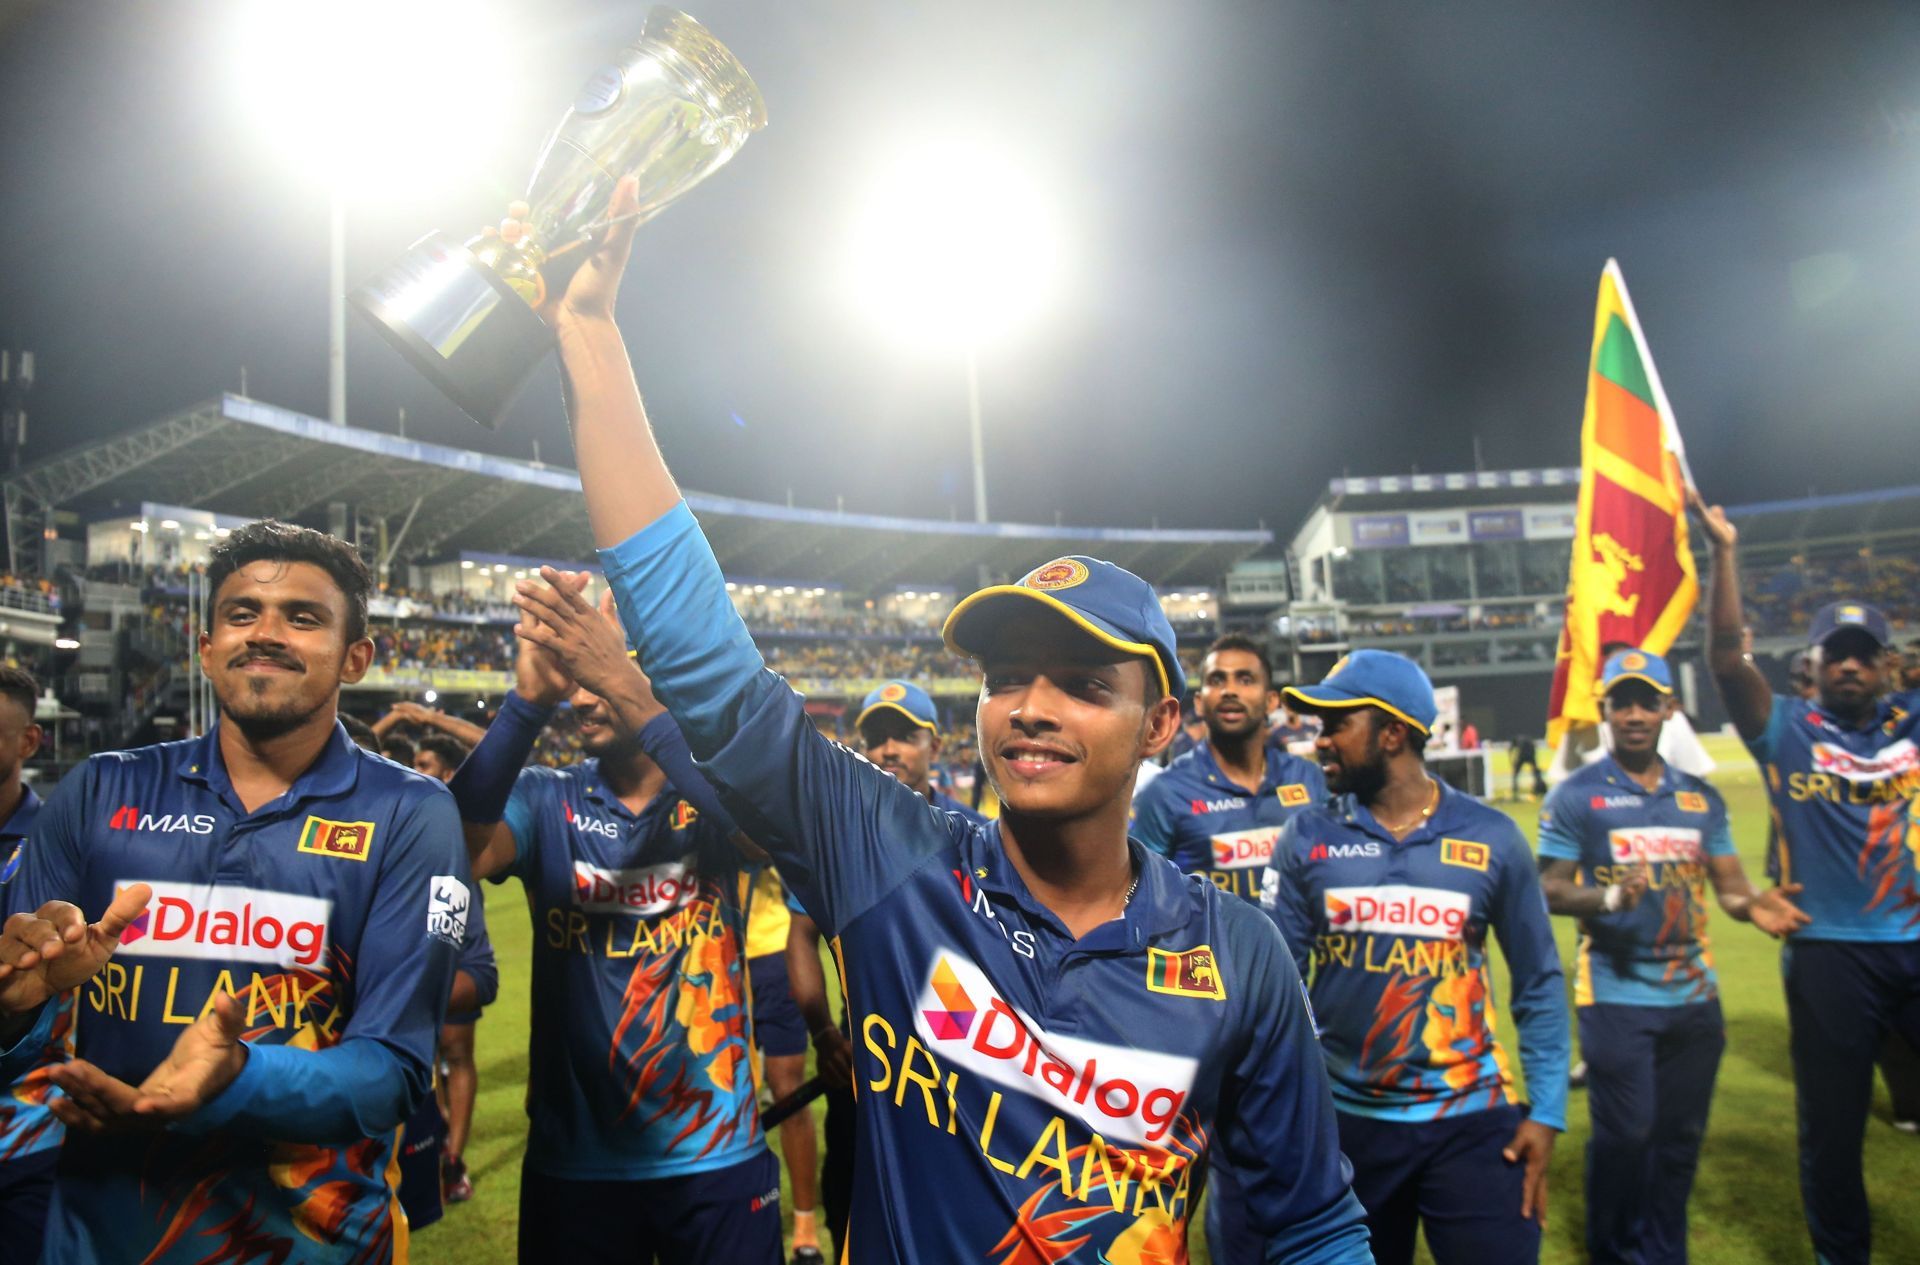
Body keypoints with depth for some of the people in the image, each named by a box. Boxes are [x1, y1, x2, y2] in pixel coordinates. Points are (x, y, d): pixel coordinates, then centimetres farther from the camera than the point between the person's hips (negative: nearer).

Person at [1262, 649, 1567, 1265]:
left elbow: (1538, 984, 3)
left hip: (1472, 1120, -1)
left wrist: (1546, 1111, -3)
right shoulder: (1306, 839, -3)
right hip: (1347, 1120, 1)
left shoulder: (1491, 837, -3)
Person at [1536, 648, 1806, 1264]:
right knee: (1625, 1134, -2)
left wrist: (1754, 905, -13)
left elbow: (1727, 882, 10)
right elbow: (1551, 890, -7)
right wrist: (1609, 897, -26)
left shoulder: (1700, 796, 10)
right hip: (1615, 996, -5)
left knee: (1681, 1136, 13)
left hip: (1694, 995, 5)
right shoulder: (1575, 796, -4)